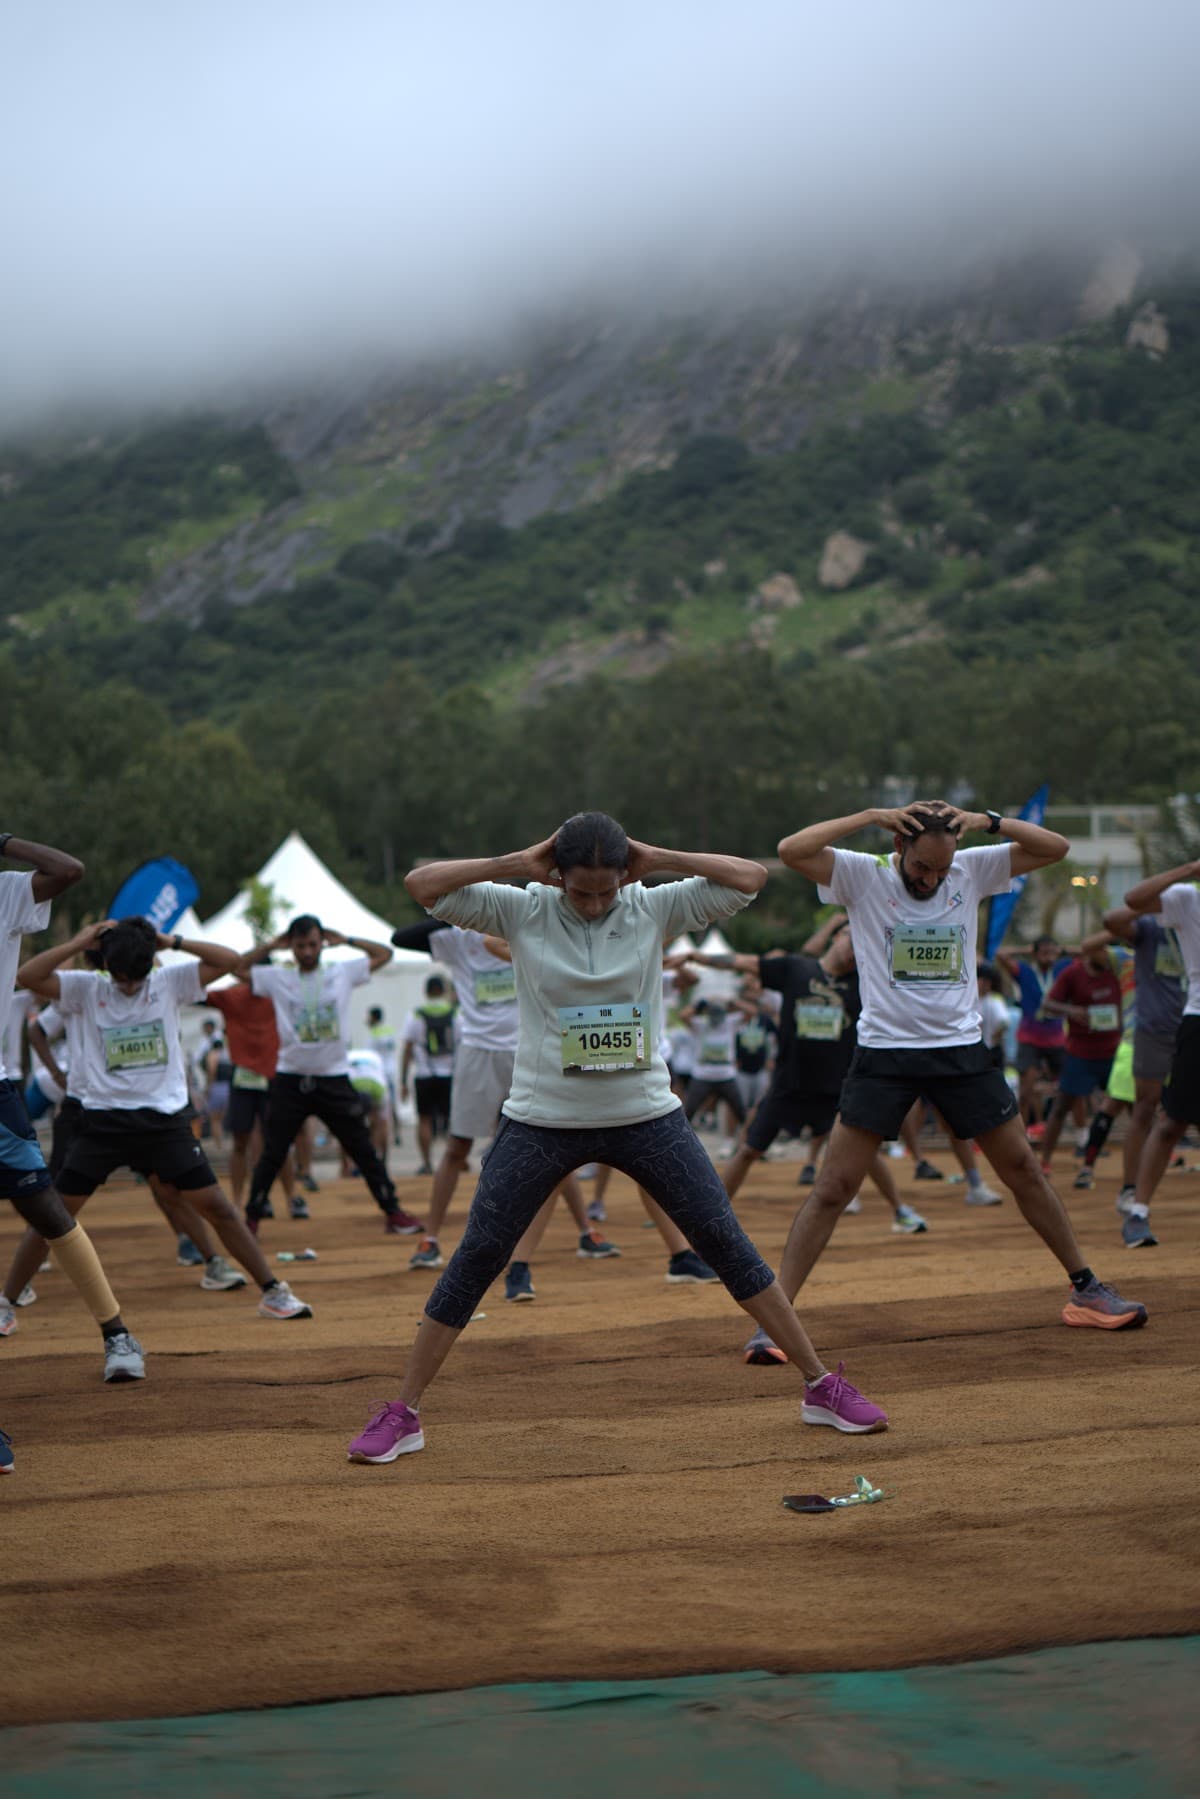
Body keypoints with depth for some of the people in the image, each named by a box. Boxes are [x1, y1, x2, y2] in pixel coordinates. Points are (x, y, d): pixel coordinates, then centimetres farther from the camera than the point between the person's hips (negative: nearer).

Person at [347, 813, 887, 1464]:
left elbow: (749, 878, -10)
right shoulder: (522, 911, -6)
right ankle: (402, 1415, 8)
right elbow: (422, 884, -14)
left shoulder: (654, 908, -4)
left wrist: (658, 860, -12)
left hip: (645, 1115, 1)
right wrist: (518, 863, -15)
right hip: (543, 1120, -1)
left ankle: (822, 1386, 11)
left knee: (729, 1247, 2)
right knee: (475, 1260, -1)